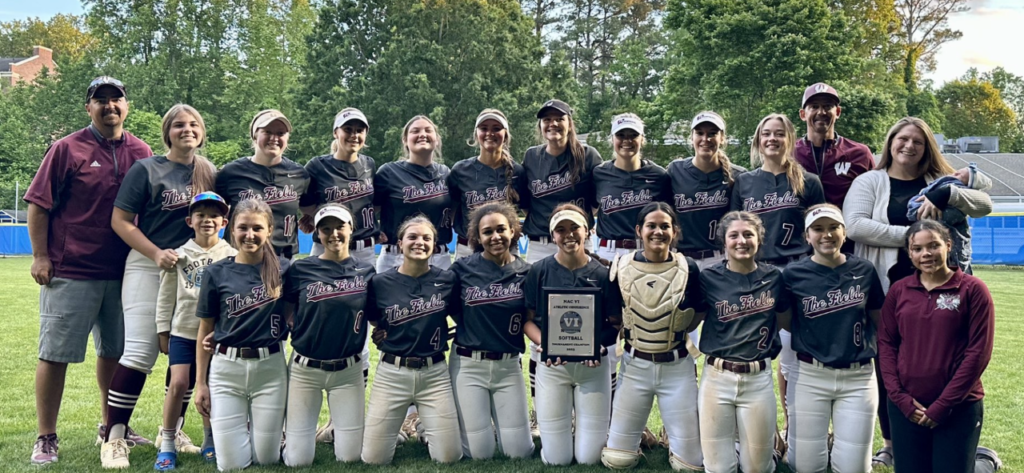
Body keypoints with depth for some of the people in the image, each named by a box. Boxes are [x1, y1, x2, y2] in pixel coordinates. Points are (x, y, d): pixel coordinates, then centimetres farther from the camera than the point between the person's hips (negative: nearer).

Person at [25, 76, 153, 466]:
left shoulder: (141, 153, 7)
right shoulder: (68, 149, -4)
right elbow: (39, 205, -3)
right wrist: (40, 256, -9)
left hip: (122, 272, 4)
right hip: (69, 271, -4)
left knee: (114, 351, 14)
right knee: (56, 354, 0)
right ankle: (46, 438, 10)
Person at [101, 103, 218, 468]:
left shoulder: (210, 173, 9)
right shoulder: (146, 169, -2)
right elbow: (120, 221, -5)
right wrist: (157, 253, -16)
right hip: (148, 267, -4)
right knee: (140, 352, -8)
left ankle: (170, 431, 21)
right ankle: (113, 438, 0)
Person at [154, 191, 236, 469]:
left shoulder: (231, 256, 0)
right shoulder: (179, 255, 2)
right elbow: (166, 295, 5)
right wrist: (163, 331, 4)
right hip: (183, 331, 0)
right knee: (179, 383, -11)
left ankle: (210, 443, 23)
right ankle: (168, 444, 2)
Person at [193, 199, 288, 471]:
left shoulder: (281, 269, 0)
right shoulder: (217, 273, 0)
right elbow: (205, 331, 5)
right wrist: (200, 383, 4)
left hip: (270, 367, 0)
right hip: (226, 368, 0)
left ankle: (259, 427, 38)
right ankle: (243, 427, 33)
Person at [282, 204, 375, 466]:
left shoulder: (366, 271, 1)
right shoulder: (300, 270, -4)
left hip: (349, 370, 1)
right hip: (305, 369, -1)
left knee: (349, 456, 2)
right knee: (298, 459, 1)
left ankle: (341, 425, 33)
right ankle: (294, 428, 34)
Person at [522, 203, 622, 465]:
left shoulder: (602, 274, -1)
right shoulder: (539, 271, -2)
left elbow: (615, 324, 2)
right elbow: (528, 319, 0)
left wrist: (601, 346, -18)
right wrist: (544, 345, -19)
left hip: (593, 366, 0)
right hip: (552, 365, 0)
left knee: (589, 458, 2)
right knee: (556, 459, 1)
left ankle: (591, 432, 36)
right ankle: (557, 433, 35)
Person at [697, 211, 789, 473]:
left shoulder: (774, 277, 2)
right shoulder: (709, 278, -3)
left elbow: (784, 320, 17)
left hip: (759, 379, 1)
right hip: (717, 378, -1)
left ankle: (771, 450, 41)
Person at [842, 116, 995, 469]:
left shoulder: (939, 182, 13)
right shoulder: (870, 181, 4)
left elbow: (985, 204, 1)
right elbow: (854, 225, -13)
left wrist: (946, 194, -17)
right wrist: (909, 235, -16)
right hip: (886, 287, -1)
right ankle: (890, 442, 20)